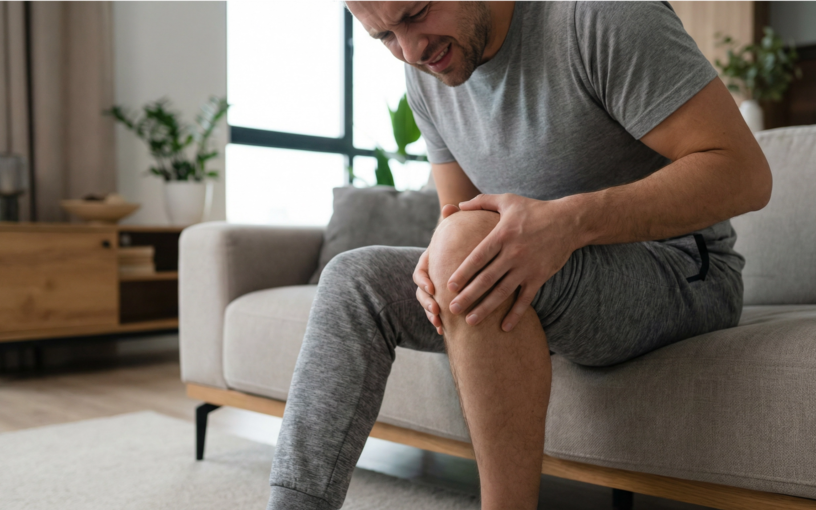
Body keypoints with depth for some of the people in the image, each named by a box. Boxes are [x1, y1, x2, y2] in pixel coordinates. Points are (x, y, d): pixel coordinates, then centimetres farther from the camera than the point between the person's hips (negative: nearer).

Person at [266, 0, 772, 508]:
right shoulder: (425, 71, 3)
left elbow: (745, 172, -21)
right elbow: (458, 213, 9)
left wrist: (569, 220, -33)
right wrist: (439, 260, -15)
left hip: (683, 278, -6)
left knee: (466, 239, -31)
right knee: (355, 279, -5)